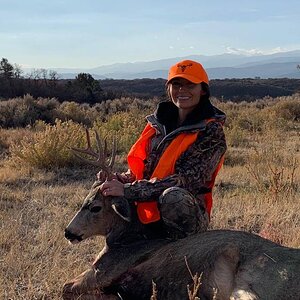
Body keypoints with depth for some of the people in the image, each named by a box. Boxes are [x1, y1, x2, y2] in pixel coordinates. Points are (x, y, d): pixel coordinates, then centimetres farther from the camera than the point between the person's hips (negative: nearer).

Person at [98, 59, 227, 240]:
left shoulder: (212, 131, -7)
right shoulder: (158, 124, 12)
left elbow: (186, 179, -19)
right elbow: (141, 169, 15)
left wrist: (128, 190, -25)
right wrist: (118, 179, -9)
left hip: (188, 215, -6)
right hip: (148, 214, 6)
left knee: (173, 196, -36)